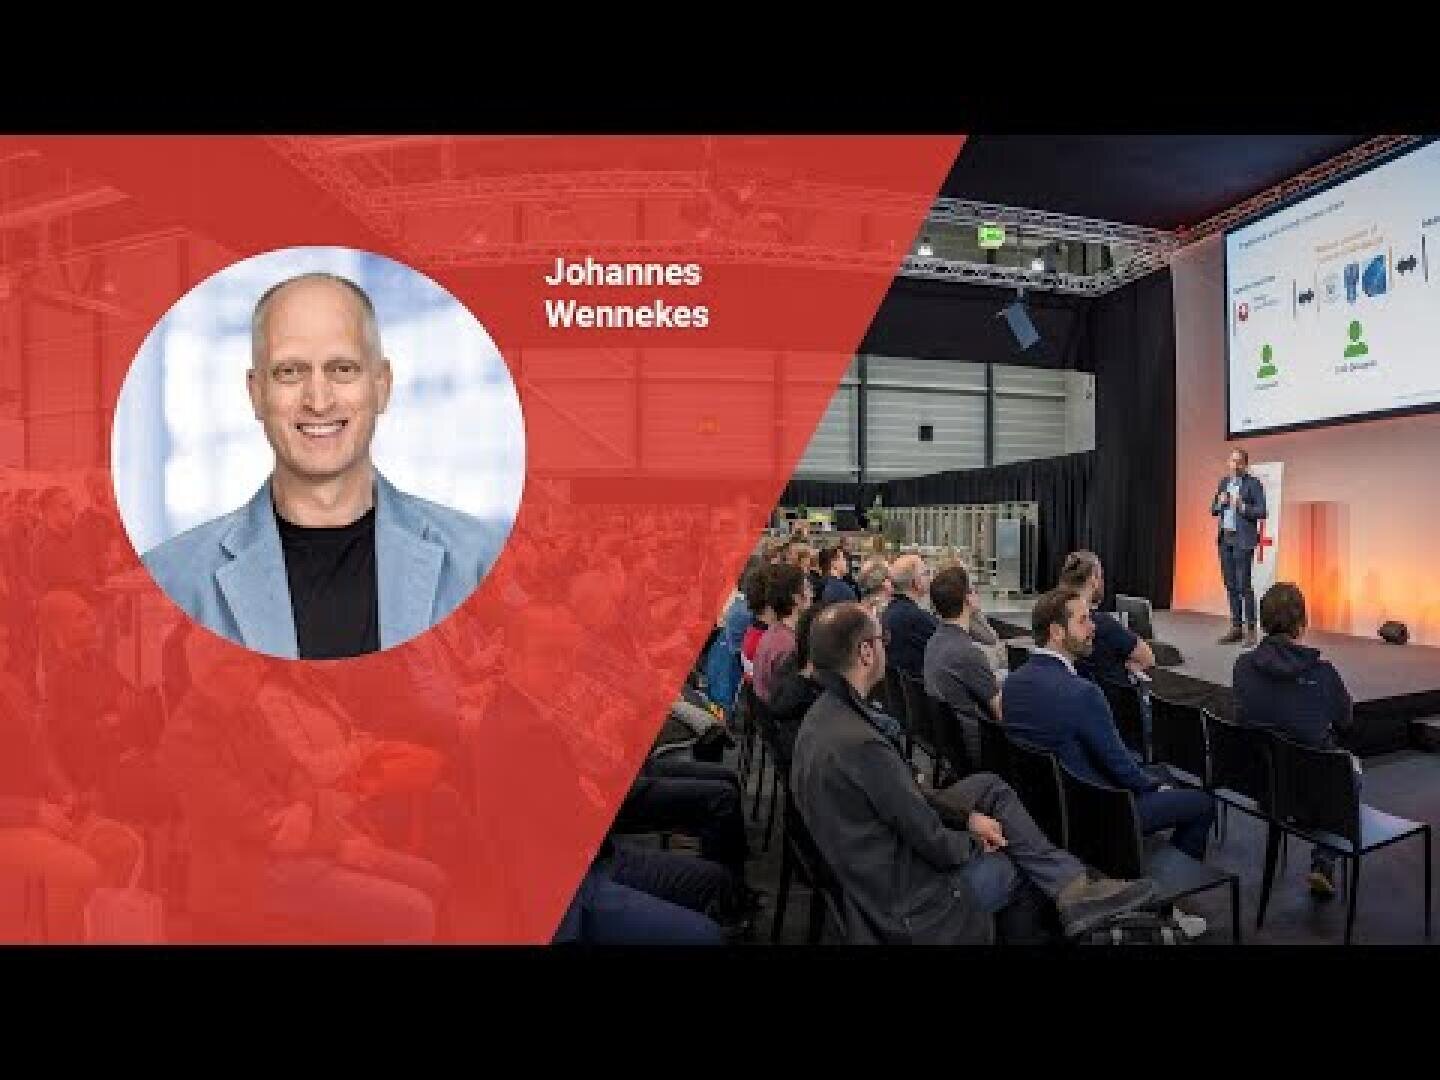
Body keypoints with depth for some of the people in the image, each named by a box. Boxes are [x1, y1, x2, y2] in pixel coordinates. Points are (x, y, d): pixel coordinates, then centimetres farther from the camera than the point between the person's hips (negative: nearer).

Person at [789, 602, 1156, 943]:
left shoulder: (824, 714, -3)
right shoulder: (861, 744, -33)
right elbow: (934, 845, -22)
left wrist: (966, 815, 3)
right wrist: (975, 842, -2)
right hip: (907, 898, -8)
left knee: (988, 786, 11)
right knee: (1025, 864, 12)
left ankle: (1071, 888, 11)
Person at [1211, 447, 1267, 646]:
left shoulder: (1253, 483, -4)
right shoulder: (1224, 482, 13)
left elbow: (1262, 512, -8)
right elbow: (1213, 510, 16)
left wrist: (1242, 506, -23)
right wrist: (1220, 503, -4)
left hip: (1243, 540, -6)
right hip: (1225, 538, 6)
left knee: (1244, 585, -8)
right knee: (1231, 585, 9)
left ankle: (1251, 629, 0)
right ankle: (1236, 627, 16)